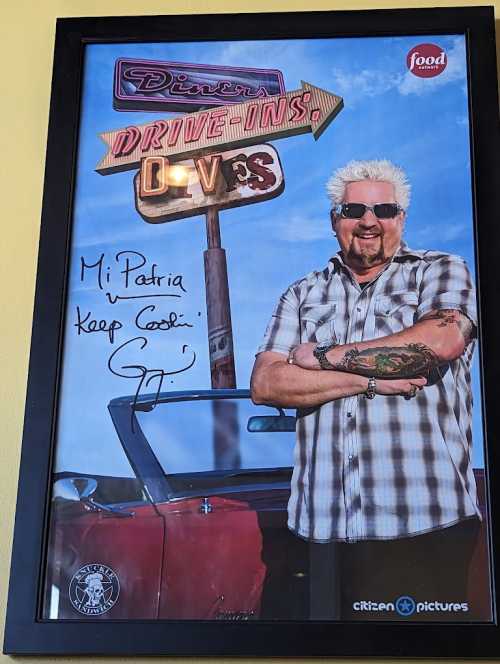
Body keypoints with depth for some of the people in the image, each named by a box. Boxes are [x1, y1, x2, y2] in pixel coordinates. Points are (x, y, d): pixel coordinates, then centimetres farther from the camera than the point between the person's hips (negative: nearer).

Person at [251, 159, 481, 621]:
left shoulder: (442, 271, 7)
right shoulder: (302, 295, 15)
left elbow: (442, 340, -15)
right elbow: (264, 384, 2)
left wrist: (323, 356, -6)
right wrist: (369, 379, -9)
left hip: (427, 521, -2)